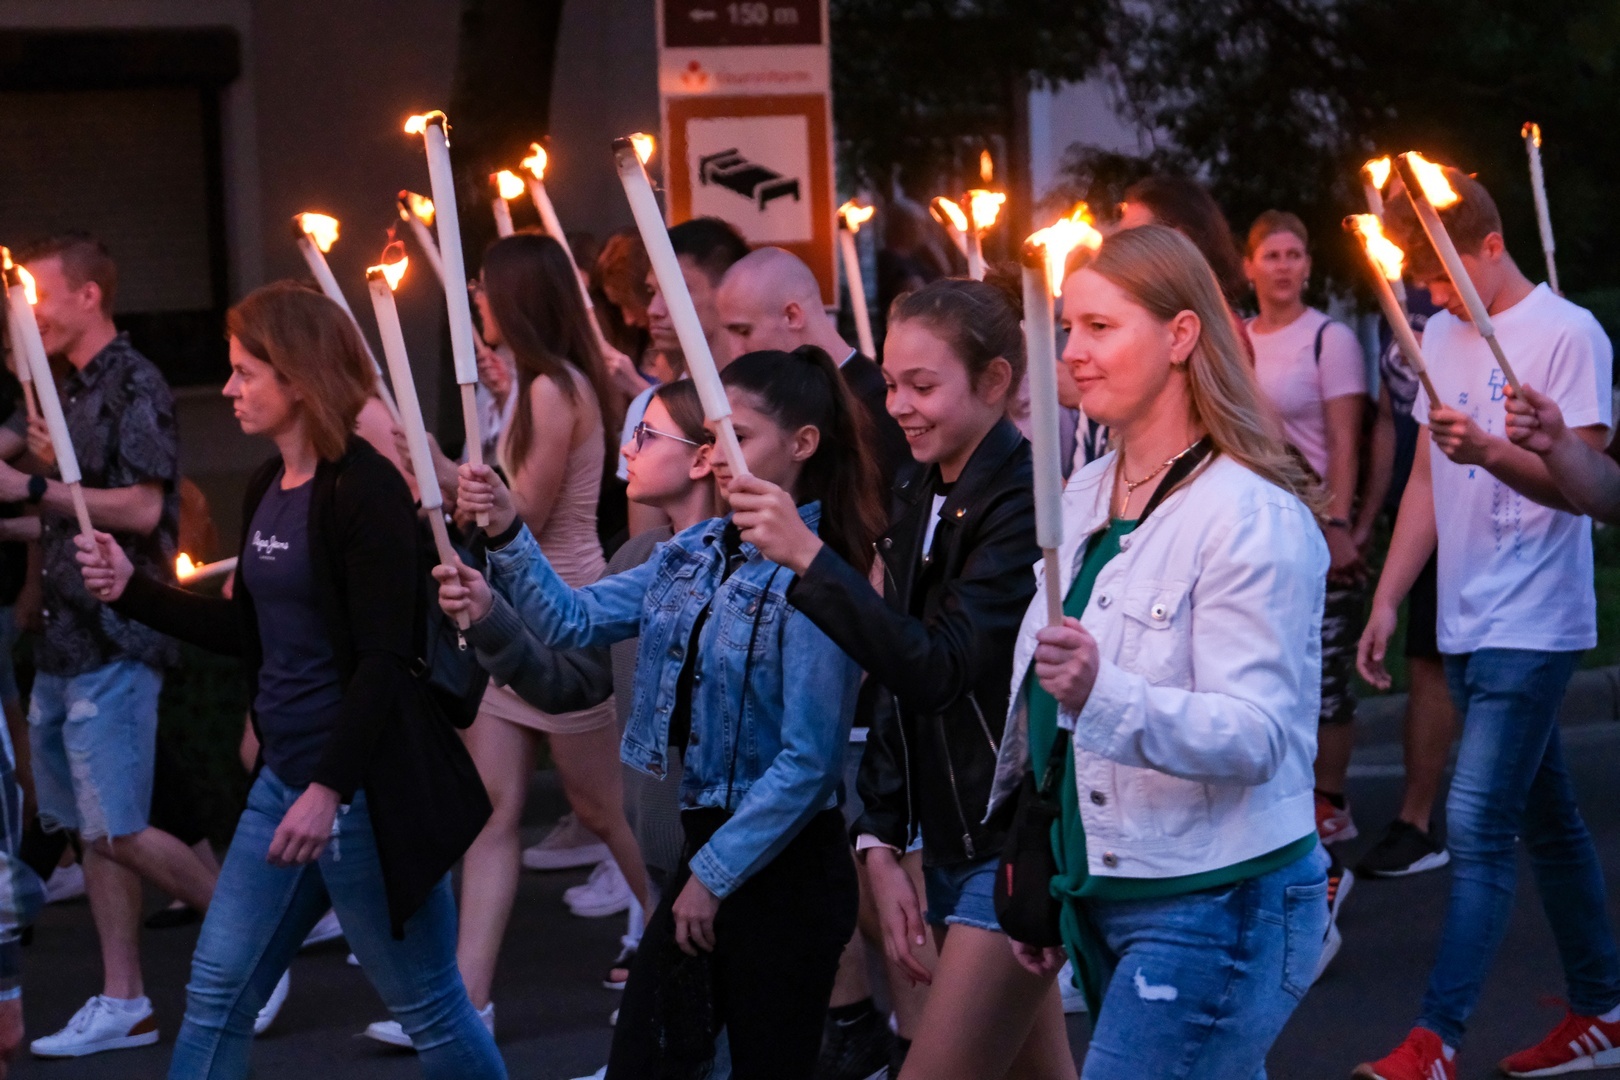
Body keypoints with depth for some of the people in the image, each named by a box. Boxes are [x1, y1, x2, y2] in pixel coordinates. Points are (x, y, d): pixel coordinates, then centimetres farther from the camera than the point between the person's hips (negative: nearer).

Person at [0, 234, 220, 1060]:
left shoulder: (133, 385, -10)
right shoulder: (73, 389, 17)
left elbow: (142, 508, -19)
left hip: (115, 638, -9)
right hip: (66, 640, 9)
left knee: (119, 831, -11)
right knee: (89, 831, 8)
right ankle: (122, 1005, 12)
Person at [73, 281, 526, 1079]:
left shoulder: (364, 491, -16)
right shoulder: (267, 489, 10)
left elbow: (382, 659, -20)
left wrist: (329, 789, -25)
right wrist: (129, 589, 11)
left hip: (365, 786, -9)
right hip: (284, 776, 9)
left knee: (426, 1003, 3)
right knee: (217, 988, 11)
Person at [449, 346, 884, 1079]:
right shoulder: (698, 552, 5)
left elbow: (809, 762, -19)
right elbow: (574, 621, 7)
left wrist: (716, 874, -14)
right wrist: (506, 536, -8)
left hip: (782, 866, -7)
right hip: (706, 847, 8)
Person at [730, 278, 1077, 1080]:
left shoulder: (1026, 504, -16)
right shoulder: (921, 495, 8)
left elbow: (939, 669, -26)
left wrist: (808, 558, -32)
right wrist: (882, 844, 5)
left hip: (1020, 843, -8)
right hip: (951, 843, 8)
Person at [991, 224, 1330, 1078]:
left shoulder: (1254, 518, -14)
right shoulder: (1082, 497, 12)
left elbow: (1255, 735, -22)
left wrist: (1102, 696, -38)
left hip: (1217, 911, -8)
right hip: (1101, 902, 8)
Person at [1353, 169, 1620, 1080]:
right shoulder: (1442, 336, 13)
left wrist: (1490, 451, -32)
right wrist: (1387, 600, 13)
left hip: (1532, 626, -8)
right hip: (1466, 624, 8)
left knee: (1478, 826, -13)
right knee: (1546, 822, 13)